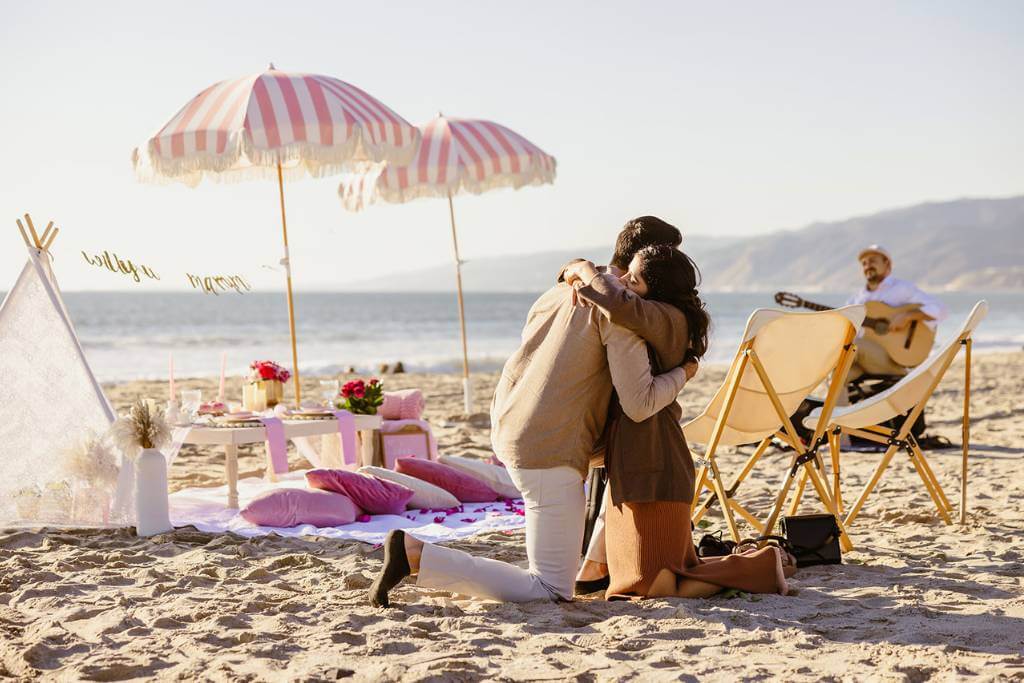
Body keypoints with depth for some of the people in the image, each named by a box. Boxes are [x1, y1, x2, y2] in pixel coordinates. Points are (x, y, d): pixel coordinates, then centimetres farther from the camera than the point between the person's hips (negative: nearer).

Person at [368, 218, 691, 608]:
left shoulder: (559, 291, 17)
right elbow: (639, 404, -14)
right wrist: (683, 373, 2)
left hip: (508, 430, 10)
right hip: (548, 454, -10)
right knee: (551, 592, -5)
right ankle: (414, 554, -12)